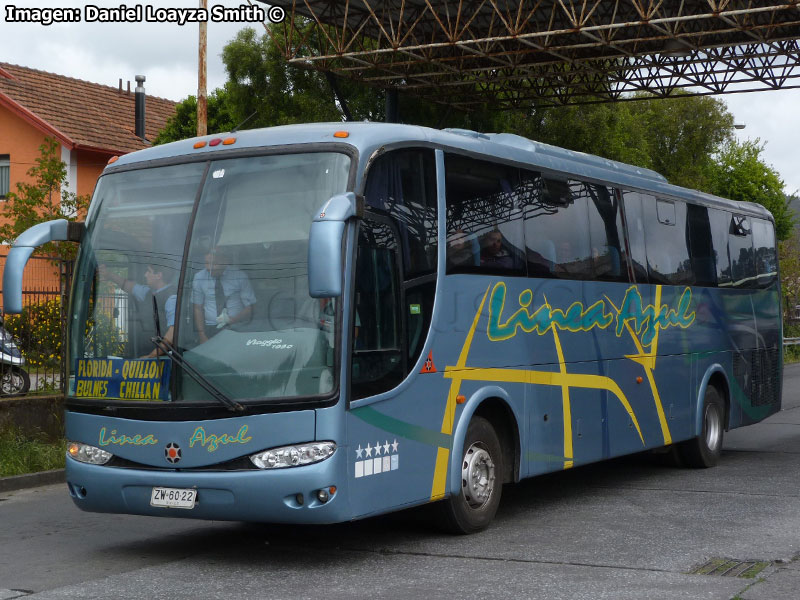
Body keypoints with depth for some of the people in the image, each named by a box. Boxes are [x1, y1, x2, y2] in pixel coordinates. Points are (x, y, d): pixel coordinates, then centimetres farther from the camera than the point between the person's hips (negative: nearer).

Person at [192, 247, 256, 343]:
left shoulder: (240, 277, 0)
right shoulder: (199, 278, 4)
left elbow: (249, 310, 3)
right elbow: (198, 309, 5)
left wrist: (231, 320, -16)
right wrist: (202, 337, -7)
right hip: (210, 327, 1)